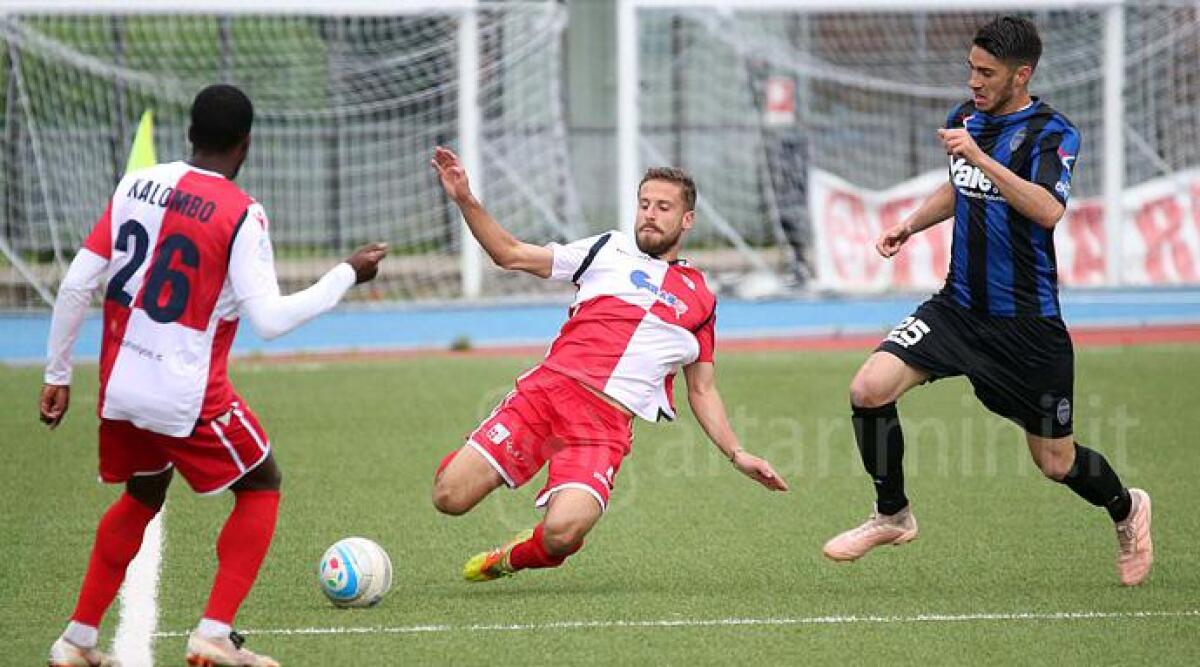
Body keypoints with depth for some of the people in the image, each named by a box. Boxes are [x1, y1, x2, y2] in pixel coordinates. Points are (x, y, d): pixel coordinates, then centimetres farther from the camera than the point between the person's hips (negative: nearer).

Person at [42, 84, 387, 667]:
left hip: (120, 391, 6)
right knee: (261, 487, 15)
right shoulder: (241, 214, -13)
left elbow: (76, 284, 2)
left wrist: (58, 374, 11)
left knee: (143, 495, 27)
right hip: (188, 399, -6)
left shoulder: (136, 186, 3)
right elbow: (269, 319, -16)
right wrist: (347, 275, -5)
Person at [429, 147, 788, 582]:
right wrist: (465, 200, 4)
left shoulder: (700, 301, 21)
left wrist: (737, 455, 16)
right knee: (449, 496, -15)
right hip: (549, 388, 0)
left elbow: (702, 391, 27)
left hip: (606, 422, 0)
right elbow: (509, 254, 17)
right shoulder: (610, 250, 18)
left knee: (562, 533, -27)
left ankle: (512, 558, 9)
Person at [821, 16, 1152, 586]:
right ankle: (892, 516, 3)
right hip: (958, 307, 5)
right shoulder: (964, 119, 6)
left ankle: (1126, 508, 39)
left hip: (1027, 323, -5)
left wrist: (980, 157, -35)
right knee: (869, 389, -18)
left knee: (1056, 464, 5)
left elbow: (1048, 210, -32)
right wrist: (910, 225, 14)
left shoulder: (1051, 133, -14)